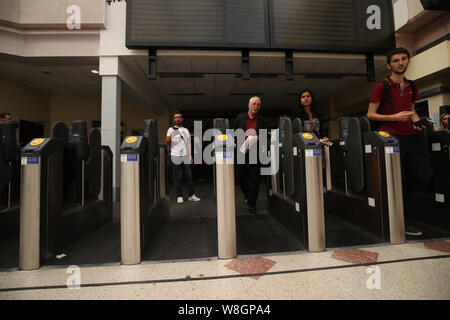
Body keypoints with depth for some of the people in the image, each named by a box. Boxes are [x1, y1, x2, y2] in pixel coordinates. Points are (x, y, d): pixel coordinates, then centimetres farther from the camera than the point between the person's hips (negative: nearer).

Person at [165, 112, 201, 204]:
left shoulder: (186, 130, 17)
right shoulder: (171, 130, 5)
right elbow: (166, 143, -5)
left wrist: (191, 155, 8)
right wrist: (170, 135, -23)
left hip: (186, 156, 3)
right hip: (175, 156, -3)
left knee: (189, 176, 3)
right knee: (177, 177, 1)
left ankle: (191, 195, 11)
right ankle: (179, 196, 9)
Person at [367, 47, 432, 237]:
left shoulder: (411, 87, 17)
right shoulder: (381, 87, -2)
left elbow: (411, 110, 27)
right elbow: (370, 115, -5)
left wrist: (416, 120, 6)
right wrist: (395, 117, -15)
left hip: (411, 136, 7)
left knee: (424, 176, 1)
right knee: (398, 180, -2)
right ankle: (402, 222, 14)